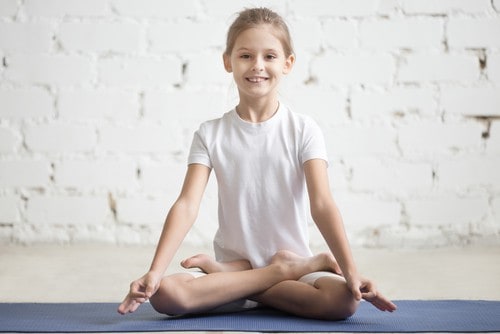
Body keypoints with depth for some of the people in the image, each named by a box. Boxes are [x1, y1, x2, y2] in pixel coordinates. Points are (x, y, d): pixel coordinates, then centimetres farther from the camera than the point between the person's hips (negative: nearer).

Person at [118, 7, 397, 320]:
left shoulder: (303, 130, -2)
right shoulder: (211, 134, 1)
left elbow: (322, 204, -11)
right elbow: (187, 205, -8)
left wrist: (351, 271, -24)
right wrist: (154, 272, -21)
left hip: (292, 257, -1)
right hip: (233, 262, 2)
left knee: (343, 300, -32)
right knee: (165, 294, -28)